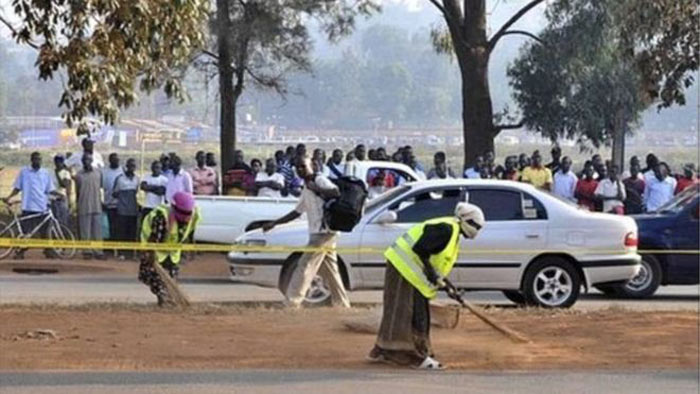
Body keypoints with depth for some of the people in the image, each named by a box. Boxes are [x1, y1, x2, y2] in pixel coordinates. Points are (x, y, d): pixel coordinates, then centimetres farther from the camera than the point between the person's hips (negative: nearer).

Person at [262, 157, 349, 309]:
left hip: (323, 232, -10)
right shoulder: (306, 191, 22)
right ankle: (342, 305, 13)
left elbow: (336, 192, -22)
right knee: (330, 272, 10)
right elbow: (297, 212, 29)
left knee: (305, 267, -11)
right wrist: (274, 223, 26)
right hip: (317, 234, 10)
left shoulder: (320, 180, -5)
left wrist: (316, 189, -21)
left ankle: (292, 302, -12)